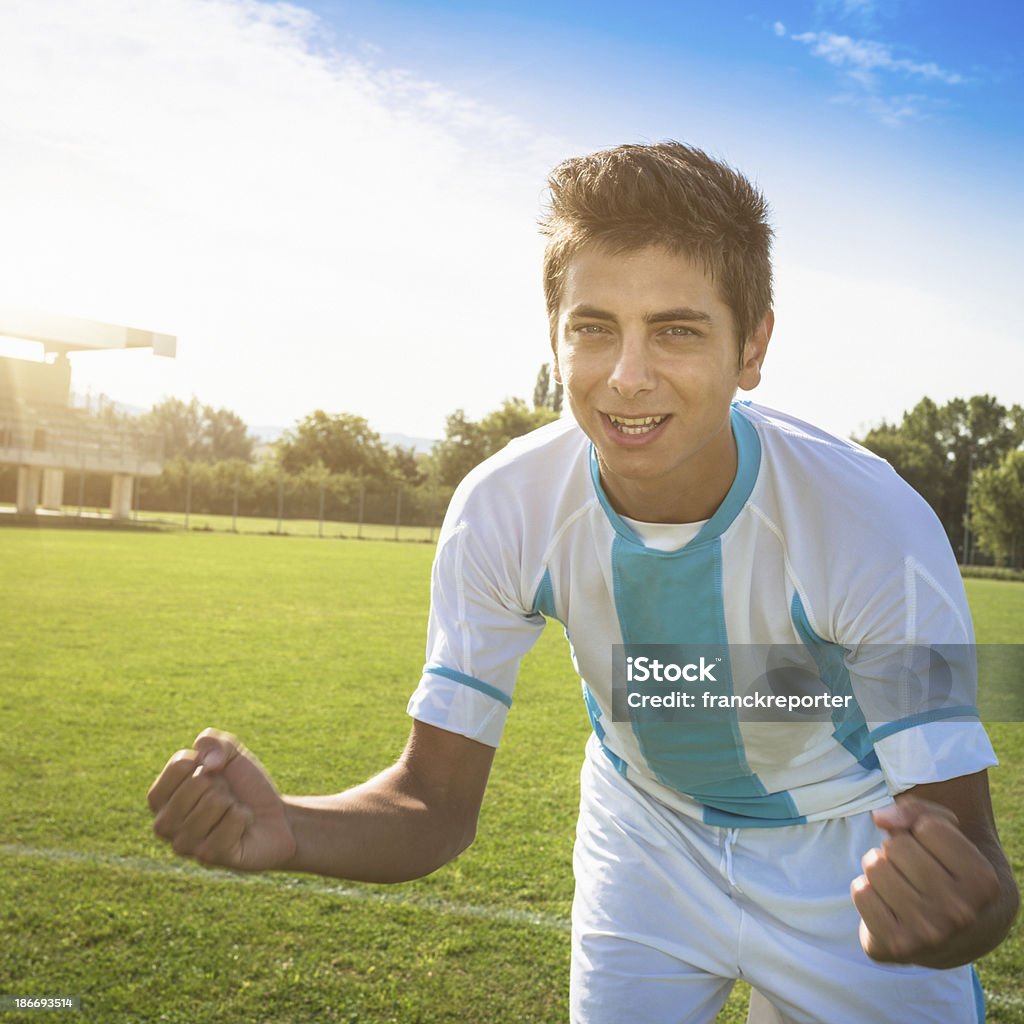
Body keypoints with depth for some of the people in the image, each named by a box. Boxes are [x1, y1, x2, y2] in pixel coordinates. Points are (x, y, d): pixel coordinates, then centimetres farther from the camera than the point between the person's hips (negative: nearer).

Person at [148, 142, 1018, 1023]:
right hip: (645, 843, 1)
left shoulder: (878, 524, -32)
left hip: (849, 854, -1)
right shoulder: (501, 513, -25)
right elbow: (438, 802, -20)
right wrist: (284, 830, -40)